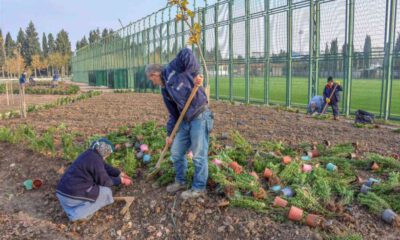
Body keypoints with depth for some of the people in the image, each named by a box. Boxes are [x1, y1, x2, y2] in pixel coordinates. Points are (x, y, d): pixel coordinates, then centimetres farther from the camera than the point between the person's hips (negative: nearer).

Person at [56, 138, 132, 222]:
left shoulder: (90, 154, 10)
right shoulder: (95, 160, -18)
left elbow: (105, 167, 23)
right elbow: (104, 181, -8)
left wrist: (120, 174, 25)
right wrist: (121, 180, 5)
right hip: (73, 194, -10)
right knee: (106, 191, 3)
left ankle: (73, 211, 15)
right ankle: (79, 213, -2)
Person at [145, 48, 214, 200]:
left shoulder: (173, 69, -7)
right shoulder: (165, 90, 15)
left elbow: (186, 53, -22)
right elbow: (173, 113, 19)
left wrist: (195, 74, -25)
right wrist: (169, 134, 19)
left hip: (200, 117, -9)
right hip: (186, 121, 9)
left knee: (199, 155, 1)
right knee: (176, 152, 15)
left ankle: (199, 188, 16)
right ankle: (180, 181, 35)